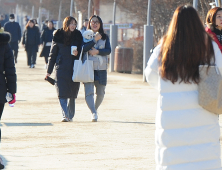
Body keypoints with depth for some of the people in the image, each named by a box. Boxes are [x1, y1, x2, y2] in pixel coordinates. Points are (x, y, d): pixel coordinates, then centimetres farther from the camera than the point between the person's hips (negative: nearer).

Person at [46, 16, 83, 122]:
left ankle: (70, 116, 15)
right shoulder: (58, 36, 4)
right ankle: (65, 115, -17)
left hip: (74, 69, 2)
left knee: (72, 94, 5)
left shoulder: (78, 36, 7)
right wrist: (49, 71, 7)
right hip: (61, 69, -2)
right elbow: (53, 54, 8)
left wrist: (77, 53, -9)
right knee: (62, 93, -12)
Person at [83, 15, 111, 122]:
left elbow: (108, 50, 0)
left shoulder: (105, 37, 12)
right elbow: (83, 48, -11)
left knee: (100, 93, 8)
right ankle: (93, 113, -23)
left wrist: (97, 51, -15)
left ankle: (95, 109, 31)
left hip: (101, 68, 3)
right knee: (89, 91, -17)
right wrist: (95, 40, -13)